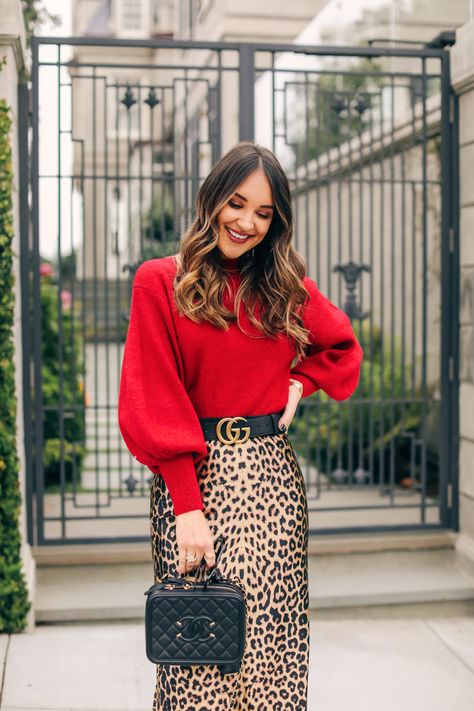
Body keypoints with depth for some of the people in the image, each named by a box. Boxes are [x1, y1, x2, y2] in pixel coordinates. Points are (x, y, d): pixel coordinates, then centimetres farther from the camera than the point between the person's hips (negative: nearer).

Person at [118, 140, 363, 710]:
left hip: (272, 475, 3)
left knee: (273, 640, 5)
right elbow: (155, 402, -7)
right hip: (193, 472, -3)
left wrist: (301, 382, 4)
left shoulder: (286, 285, 10)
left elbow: (344, 348, 25)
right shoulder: (160, 282, -1)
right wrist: (187, 506, -14)